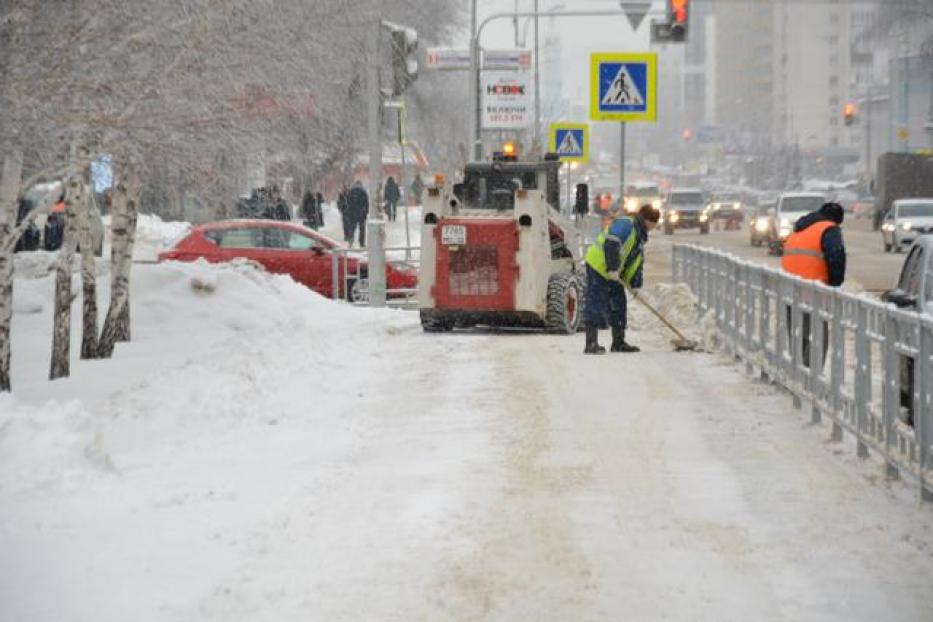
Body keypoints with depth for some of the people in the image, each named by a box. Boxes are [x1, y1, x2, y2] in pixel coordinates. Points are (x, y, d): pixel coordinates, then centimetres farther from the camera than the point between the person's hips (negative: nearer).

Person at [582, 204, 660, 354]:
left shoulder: (640, 237, 15)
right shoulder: (625, 225, -17)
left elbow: (637, 263, 18)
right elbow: (611, 245, -30)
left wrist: (635, 285, 11)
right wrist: (612, 268, -32)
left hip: (614, 274, 10)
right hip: (598, 267, -10)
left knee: (619, 304, 12)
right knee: (595, 305, -12)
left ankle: (618, 342, 21)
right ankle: (591, 344, -14)